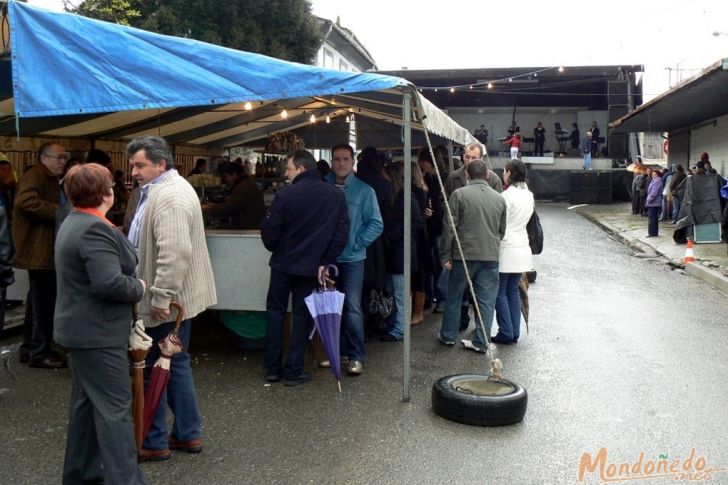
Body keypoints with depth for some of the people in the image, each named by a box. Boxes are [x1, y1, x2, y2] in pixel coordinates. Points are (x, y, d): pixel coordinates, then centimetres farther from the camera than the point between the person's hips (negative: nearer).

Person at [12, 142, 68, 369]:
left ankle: (30, 347, 26)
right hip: (38, 248, -11)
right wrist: (59, 212, -25)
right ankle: (39, 352, 2)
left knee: (38, 300, 16)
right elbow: (25, 200, -30)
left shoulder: (51, 180, 20)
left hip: (45, 248, 11)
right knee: (44, 301, -6)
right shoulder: (34, 175, -12)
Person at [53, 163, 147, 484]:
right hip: (97, 332, -11)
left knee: (86, 403, 17)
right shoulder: (95, 229, -22)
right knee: (114, 407, -6)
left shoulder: (74, 222, 12)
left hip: (81, 328, 11)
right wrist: (139, 288, -12)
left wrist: (131, 282, 13)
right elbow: (110, 283, -29)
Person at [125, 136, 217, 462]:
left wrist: (161, 297, -25)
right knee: (175, 363, 17)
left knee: (155, 368, 1)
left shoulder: (168, 196, -20)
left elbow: (174, 252, -29)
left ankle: (154, 442, 15)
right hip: (176, 297, 11)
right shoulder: (166, 188, 16)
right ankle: (188, 434, 27)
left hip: (169, 301, -11)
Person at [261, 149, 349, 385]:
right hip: (311, 266, 2)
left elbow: (270, 231, -10)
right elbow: (342, 232, -6)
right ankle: (293, 371, 11)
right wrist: (326, 261, -2)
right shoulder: (336, 196, -3)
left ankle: (272, 368, 16)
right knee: (302, 315, 11)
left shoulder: (285, 194, -14)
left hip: (283, 263, -2)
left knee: (275, 311, 14)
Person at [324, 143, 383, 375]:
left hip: (352, 258, -3)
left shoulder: (364, 191, -2)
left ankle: (356, 356, 2)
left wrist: (356, 243, -8)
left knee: (352, 307, -6)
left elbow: (376, 224, -1)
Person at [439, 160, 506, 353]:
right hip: (491, 257, 3)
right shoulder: (499, 198, 6)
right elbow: (502, 230, 13)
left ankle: (448, 336, 24)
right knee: (486, 301, 8)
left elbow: (449, 227, -8)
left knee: (454, 297, 13)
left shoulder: (459, 194, -7)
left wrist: (445, 255, -2)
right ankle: (481, 342, 11)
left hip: (464, 254, -2)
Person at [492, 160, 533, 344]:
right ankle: (515, 332, 16)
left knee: (500, 292, 2)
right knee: (513, 291, 14)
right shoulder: (529, 195, 7)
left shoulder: (507, 195, -16)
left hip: (506, 248, -7)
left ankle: (506, 333, 3)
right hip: (522, 246, 7)